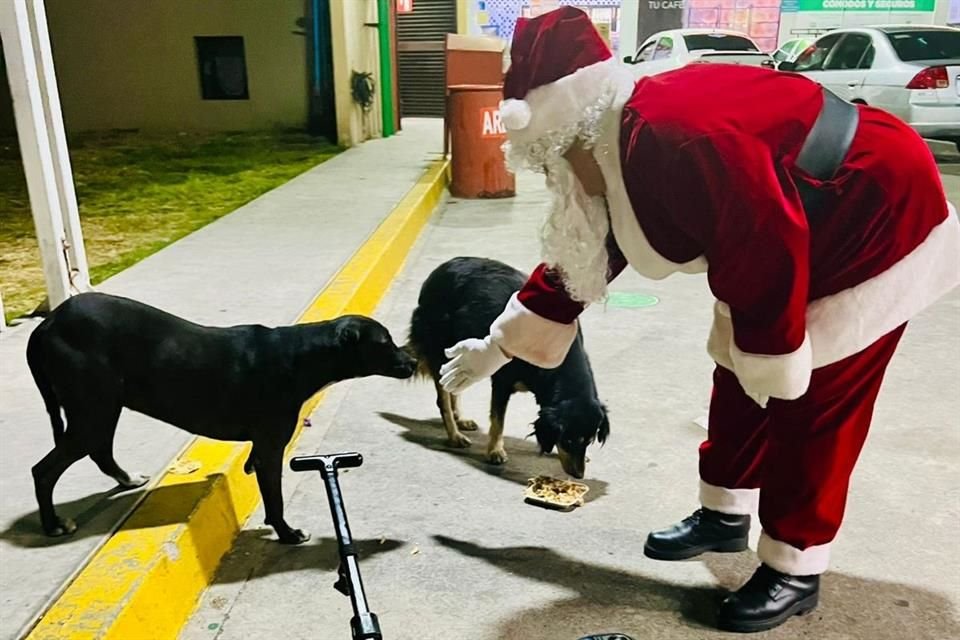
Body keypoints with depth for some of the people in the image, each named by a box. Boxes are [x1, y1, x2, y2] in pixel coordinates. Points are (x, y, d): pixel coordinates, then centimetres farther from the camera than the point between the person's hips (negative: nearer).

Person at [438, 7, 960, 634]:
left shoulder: (678, 139, -33)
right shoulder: (619, 152, -1)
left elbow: (767, 254, -33)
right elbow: (579, 255, 8)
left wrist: (771, 365, -19)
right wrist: (496, 347, 14)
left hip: (880, 218, -9)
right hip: (806, 228, 9)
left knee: (812, 403, -5)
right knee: (738, 378, 13)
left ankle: (796, 568, 12)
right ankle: (725, 513, 30)